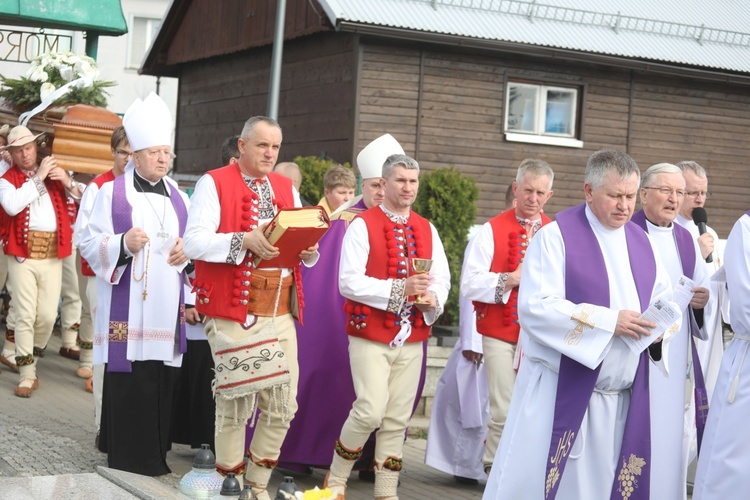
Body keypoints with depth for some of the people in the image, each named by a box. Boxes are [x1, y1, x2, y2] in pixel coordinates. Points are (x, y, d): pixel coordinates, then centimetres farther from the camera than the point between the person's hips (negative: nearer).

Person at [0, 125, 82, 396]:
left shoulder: (53, 173, 15)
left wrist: (68, 183, -7)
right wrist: (37, 178, -11)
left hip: (53, 255, 2)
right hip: (22, 254, -2)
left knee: (48, 316, -1)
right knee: (26, 316, -5)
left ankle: (31, 359, 22)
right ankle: (27, 375, 1)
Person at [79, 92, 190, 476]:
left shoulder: (179, 198, 14)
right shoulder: (112, 193, 0)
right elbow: (90, 246, -4)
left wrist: (187, 251, -2)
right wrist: (123, 243, -21)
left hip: (166, 310, 4)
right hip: (127, 310, -4)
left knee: (162, 382, 2)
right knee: (128, 383, -7)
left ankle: (155, 456, 12)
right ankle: (127, 460, 0)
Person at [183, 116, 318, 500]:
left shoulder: (287, 188, 17)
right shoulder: (214, 184, -1)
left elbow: (305, 251, 16)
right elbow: (194, 242, -13)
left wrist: (309, 250, -8)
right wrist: (245, 240, -25)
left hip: (281, 313, 5)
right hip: (234, 311, -5)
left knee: (283, 405, 5)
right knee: (236, 403, 0)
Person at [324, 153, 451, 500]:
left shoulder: (427, 230, 13)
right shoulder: (363, 225, -4)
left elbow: (442, 279, 12)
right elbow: (348, 282, -12)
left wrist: (432, 300, -11)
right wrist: (398, 288, -20)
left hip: (411, 338, 5)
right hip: (370, 336, -5)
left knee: (397, 419, 6)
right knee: (371, 410, -13)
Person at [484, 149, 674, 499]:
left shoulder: (641, 242, 11)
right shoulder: (556, 236, -7)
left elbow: (665, 297, 15)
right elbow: (535, 307, -17)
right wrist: (608, 321, -21)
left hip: (621, 400, 5)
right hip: (560, 392, -5)